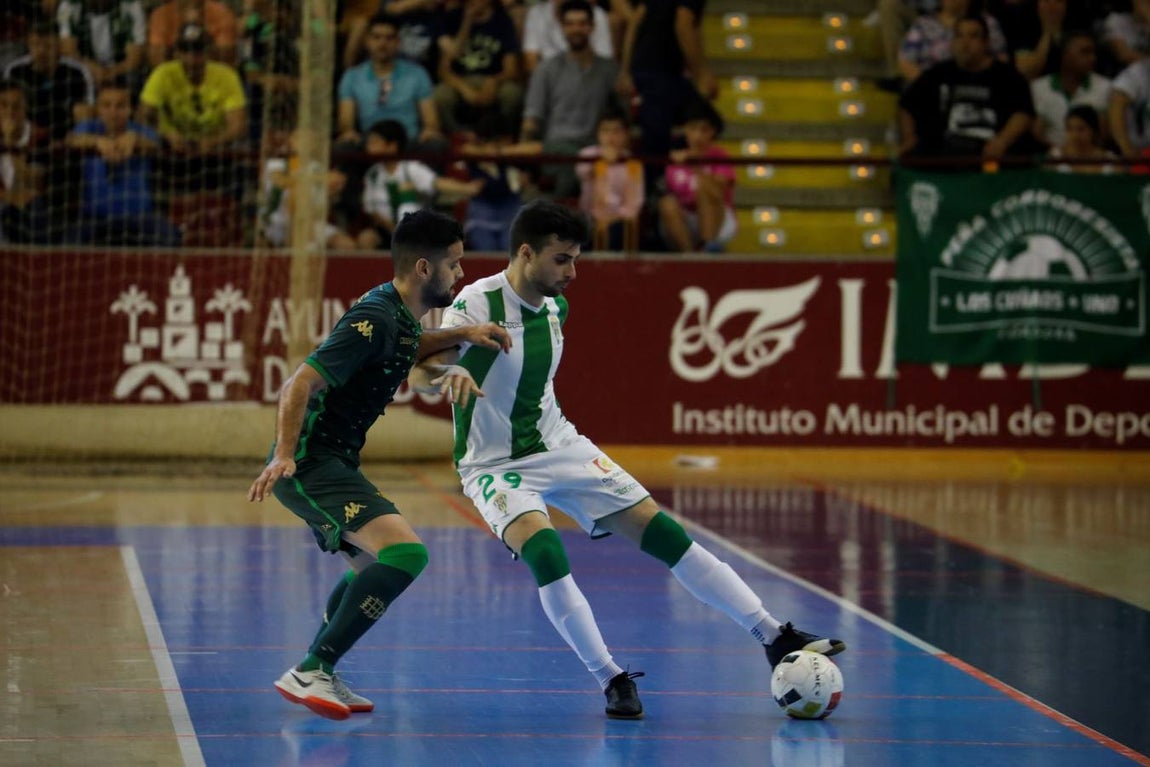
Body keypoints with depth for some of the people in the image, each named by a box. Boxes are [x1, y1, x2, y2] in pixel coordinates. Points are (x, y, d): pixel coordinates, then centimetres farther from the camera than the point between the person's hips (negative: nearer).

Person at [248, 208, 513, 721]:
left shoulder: (397, 313, 9)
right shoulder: (376, 319, -19)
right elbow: (300, 384, -25)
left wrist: (460, 336, 16)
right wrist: (283, 457, -37)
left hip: (333, 464, 11)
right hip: (309, 464, -11)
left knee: (375, 566, 27)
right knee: (405, 553, -25)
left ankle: (316, 674, 31)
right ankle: (311, 673, -21)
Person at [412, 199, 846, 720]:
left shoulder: (555, 307, 2)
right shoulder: (478, 304, -19)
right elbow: (420, 374, -29)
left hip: (560, 447, 6)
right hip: (495, 466, -6)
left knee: (663, 534, -3)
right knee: (544, 550, -32)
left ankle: (775, 637, 2)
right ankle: (612, 681, -18)